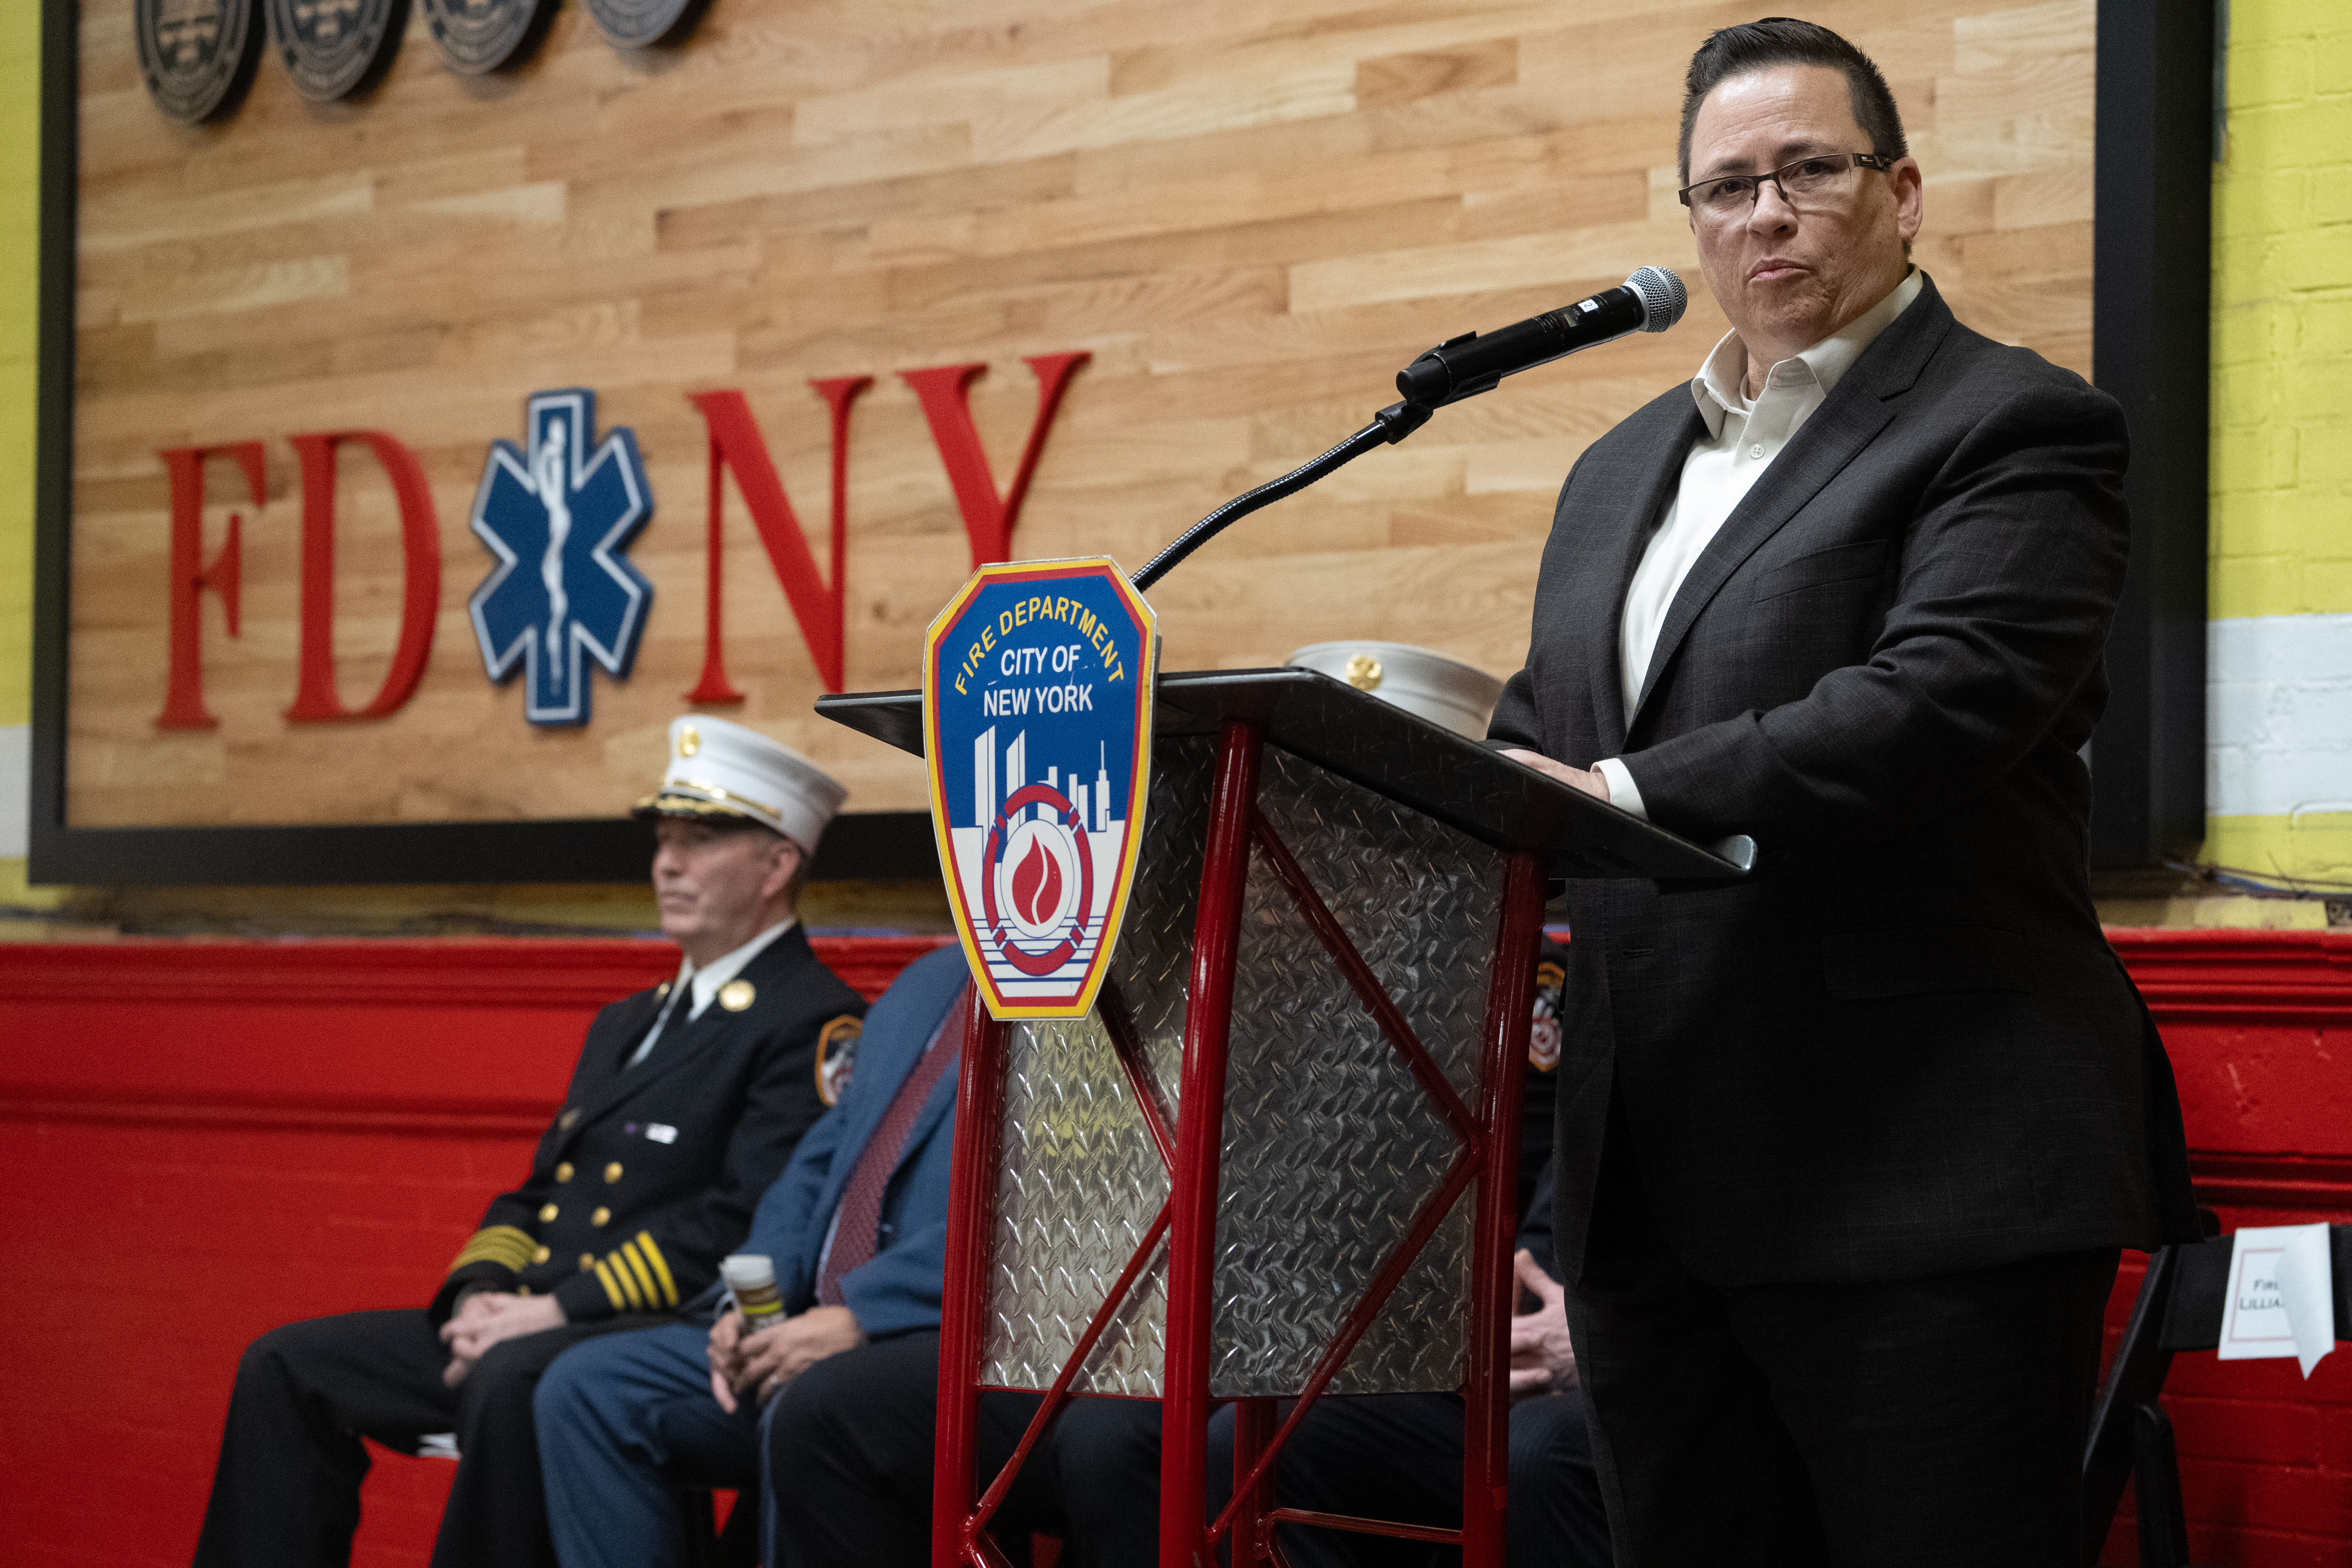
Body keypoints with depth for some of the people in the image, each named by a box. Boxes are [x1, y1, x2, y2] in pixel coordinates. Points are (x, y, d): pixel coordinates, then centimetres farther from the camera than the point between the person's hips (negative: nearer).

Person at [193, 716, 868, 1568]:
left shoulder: (815, 1026, -5)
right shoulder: (626, 1024, 25)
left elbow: (740, 1226, -16)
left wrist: (558, 1310, -19)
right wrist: (480, 1295, 1)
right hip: (523, 1327, 9)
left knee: (513, 1383, -38)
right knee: (288, 1367, -1)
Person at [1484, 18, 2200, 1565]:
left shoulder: (2015, 428, -3)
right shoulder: (1621, 469, 22)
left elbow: (1939, 701, -18)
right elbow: (1539, 737, 23)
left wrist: (1630, 798, -23)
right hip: (1653, 1189, 7)